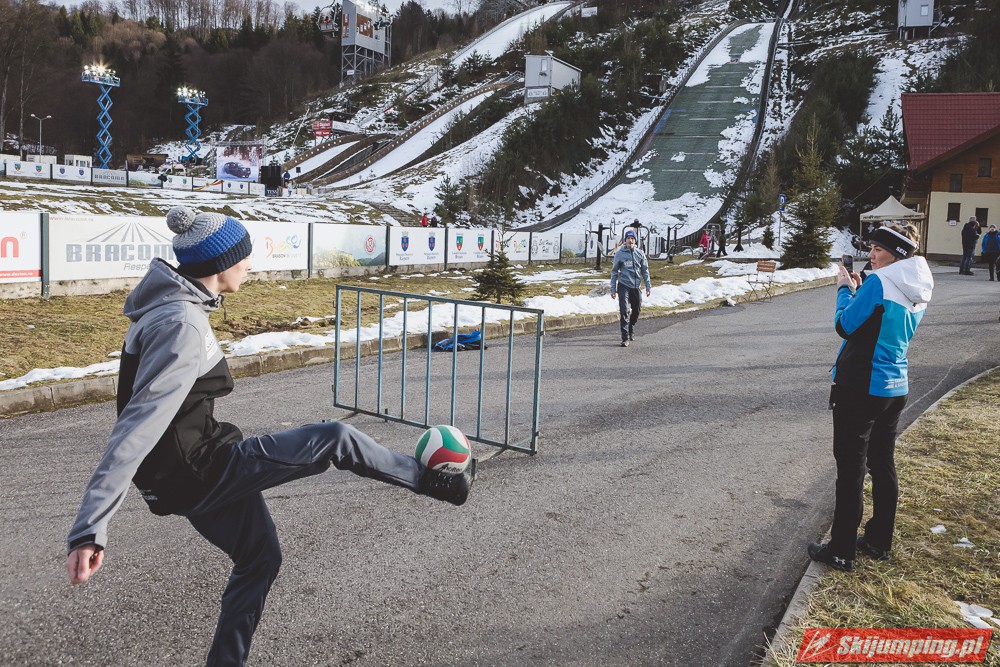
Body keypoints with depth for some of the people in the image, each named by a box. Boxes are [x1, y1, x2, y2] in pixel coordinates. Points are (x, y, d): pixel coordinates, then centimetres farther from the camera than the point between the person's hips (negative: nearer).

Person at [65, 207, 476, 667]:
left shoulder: (174, 304, 6)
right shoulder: (181, 326, -25)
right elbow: (138, 426, -30)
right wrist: (90, 530, -31)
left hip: (188, 474, 10)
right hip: (199, 472, -10)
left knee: (260, 557, 24)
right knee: (335, 440, -7)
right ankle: (434, 481, 13)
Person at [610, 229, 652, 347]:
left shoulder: (640, 253, 6)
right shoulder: (619, 254, -1)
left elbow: (645, 271, 11)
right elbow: (614, 272, 3)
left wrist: (648, 286, 4)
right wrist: (613, 289, -1)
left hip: (636, 286, 3)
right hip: (623, 286, -3)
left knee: (636, 310, 13)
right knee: (624, 311, -13)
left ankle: (631, 330, 37)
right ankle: (625, 338, -14)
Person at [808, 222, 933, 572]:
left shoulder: (878, 282, -17)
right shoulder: (919, 291, 9)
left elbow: (845, 326, -10)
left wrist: (846, 289, 3)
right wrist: (858, 290, 12)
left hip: (860, 388, -8)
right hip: (895, 387, 8)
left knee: (851, 468, 0)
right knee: (882, 464, 17)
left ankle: (842, 550, 8)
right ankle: (879, 541, 28)